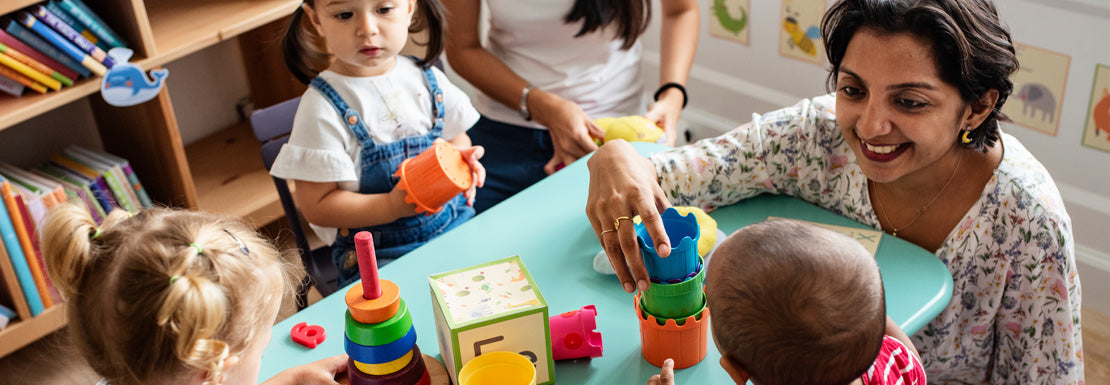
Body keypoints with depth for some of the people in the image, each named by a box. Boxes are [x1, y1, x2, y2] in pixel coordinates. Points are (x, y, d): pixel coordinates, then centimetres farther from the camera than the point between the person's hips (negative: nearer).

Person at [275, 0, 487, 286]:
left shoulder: (427, 80, 4)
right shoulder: (322, 107, -11)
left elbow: (457, 139, 19)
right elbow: (317, 206, -11)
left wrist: (463, 161, -7)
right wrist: (393, 206, -24)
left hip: (454, 229, 5)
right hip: (376, 253, -4)